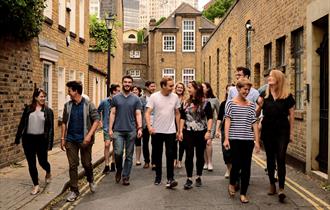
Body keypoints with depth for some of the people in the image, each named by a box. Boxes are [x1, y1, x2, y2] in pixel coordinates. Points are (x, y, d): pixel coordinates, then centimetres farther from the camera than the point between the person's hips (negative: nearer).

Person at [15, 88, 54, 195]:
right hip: (28, 139, 2)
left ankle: (48, 172, 39)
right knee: (31, 163, 4)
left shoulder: (48, 111, 0)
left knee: (42, 161, 4)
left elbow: (51, 128, -3)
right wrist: (18, 138, 6)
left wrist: (50, 143, -9)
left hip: (41, 139, -1)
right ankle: (36, 185, 16)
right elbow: (22, 124, 8)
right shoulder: (28, 109, 3)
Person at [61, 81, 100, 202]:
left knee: (86, 163, 8)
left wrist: (89, 135, -18)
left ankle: (91, 180, 38)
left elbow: (96, 120, -8)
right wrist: (63, 138, 7)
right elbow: (64, 123, 12)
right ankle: (74, 190, 15)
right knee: (72, 165, 4)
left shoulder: (88, 105, -7)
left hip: (84, 140, -3)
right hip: (71, 140, 3)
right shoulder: (67, 106, 5)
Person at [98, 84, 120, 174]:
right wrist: (100, 122, 7)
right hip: (107, 127, -2)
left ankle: (112, 164, 23)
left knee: (114, 146, 9)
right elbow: (98, 112, 10)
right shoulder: (104, 102, -3)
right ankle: (106, 166, -4)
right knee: (107, 145, -10)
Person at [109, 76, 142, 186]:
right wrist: (110, 129, -2)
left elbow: (138, 115, 2)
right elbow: (112, 114, 5)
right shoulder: (116, 98, 6)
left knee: (129, 155, 5)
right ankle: (119, 170, 20)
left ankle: (126, 177, 16)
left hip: (131, 131, 1)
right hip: (118, 130, 0)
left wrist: (140, 128, -10)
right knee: (118, 153, -8)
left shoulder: (135, 99, 5)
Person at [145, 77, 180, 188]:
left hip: (170, 131, 1)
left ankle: (170, 179, -2)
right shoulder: (154, 97, -6)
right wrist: (149, 126, -24)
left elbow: (177, 114, 9)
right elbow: (148, 113, -8)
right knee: (157, 155, 11)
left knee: (170, 155, -5)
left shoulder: (175, 97, 1)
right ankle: (158, 176, 26)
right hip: (157, 131, 0)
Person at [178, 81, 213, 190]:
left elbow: (210, 118, -5)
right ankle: (189, 179, 5)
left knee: (200, 155, 9)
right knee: (189, 155, -1)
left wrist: (208, 131, -13)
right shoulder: (186, 103, 7)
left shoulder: (205, 102, -4)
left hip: (201, 133, -2)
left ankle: (198, 177, 23)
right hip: (188, 133, 2)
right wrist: (181, 131, 3)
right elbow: (182, 118, 10)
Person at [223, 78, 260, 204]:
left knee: (246, 167, 4)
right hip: (235, 139, -3)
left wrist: (257, 141, 5)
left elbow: (254, 124, 8)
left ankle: (243, 193, 16)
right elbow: (227, 121, -3)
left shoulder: (251, 105, 9)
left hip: (248, 140, 3)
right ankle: (232, 184, 26)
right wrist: (226, 138, -11)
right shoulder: (230, 103, 0)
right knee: (236, 164, -4)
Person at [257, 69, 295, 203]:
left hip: (282, 131, -3)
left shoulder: (287, 96, -3)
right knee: (270, 159, 11)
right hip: (267, 131, 3)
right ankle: (272, 185, 24)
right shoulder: (264, 95, 3)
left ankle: (281, 188, -7)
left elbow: (291, 115, 2)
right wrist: (259, 105, -10)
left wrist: (291, 133, 1)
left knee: (280, 159, -9)